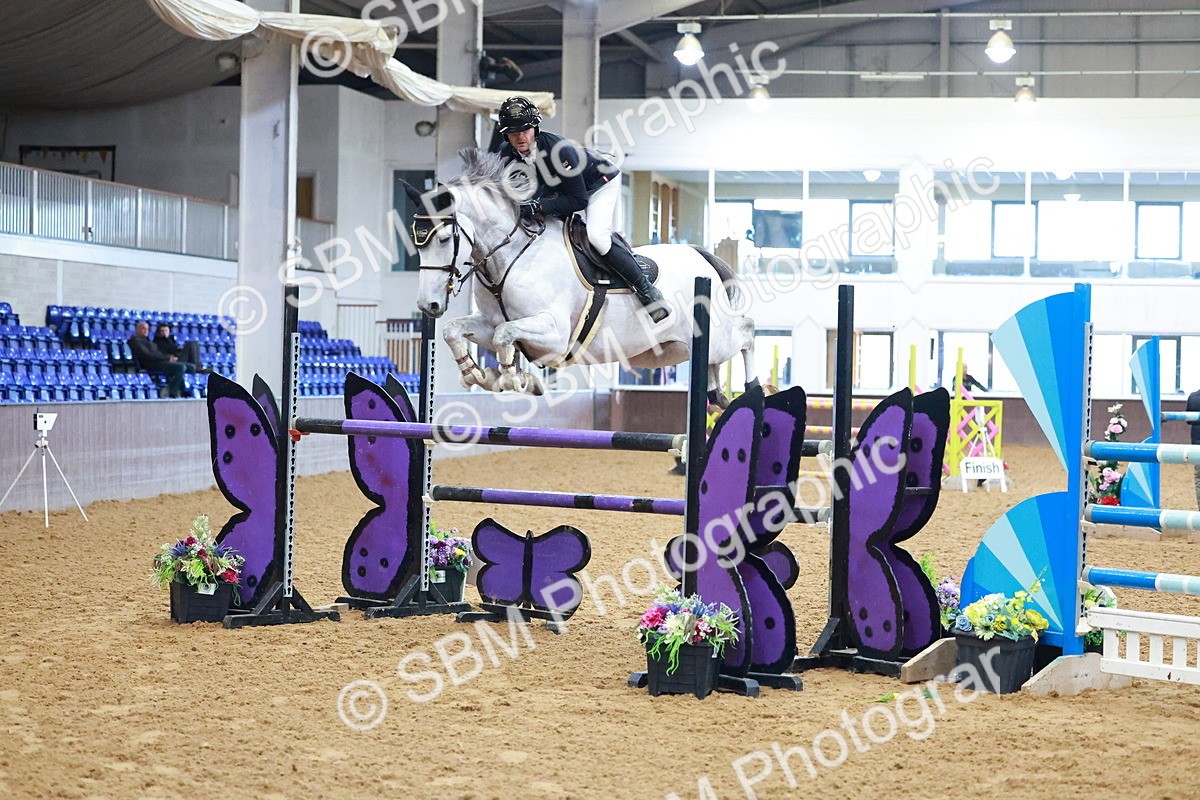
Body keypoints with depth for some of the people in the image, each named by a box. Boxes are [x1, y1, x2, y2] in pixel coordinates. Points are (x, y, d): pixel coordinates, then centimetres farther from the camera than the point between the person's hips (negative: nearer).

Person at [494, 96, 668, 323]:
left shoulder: (557, 149, -39)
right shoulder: (507, 153, -19)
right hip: (561, 189, 8)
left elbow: (578, 199, -37)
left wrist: (538, 207, -46)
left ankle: (648, 292, -15)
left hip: (600, 183, -8)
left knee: (597, 235, -25)